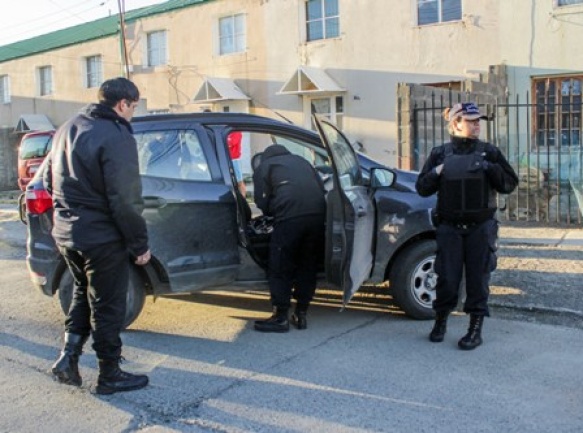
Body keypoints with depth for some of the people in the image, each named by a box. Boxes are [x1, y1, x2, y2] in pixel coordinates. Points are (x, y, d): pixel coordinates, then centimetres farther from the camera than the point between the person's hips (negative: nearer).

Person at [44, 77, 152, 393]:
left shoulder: (67, 129, 9)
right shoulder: (116, 136, -18)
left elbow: (50, 182, 17)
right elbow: (124, 200, -22)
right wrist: (139, 243, -15)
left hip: (66, 233, 8)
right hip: (101, 237, -8)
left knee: (83, 293, 25)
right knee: (108, 305, 5)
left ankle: (69, 356, 20)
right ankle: (109, 376, 17)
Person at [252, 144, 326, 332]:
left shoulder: (263, 167, 19)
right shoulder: (301, 161, 31)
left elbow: (262, 203, 10)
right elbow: (322, 188, 23)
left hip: (290, 217, -5)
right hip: (318, 213, 5)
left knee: (280, 269, 6)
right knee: (308, 266, 16)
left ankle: (280, 318, 10)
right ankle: (301, 315, 22)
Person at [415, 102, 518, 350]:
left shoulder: (489, 152, 3)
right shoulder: (440, 154, 4)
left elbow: (510, 184, 3)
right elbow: (422, 188, 5)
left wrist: (491, 169, -14)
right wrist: (435, 174, -14)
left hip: (481, 227, 0)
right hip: (449, 227, 0)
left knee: (478, 278, 3)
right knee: (446, 278, 4)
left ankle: (475, 329, 15)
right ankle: (440, 322, 26)